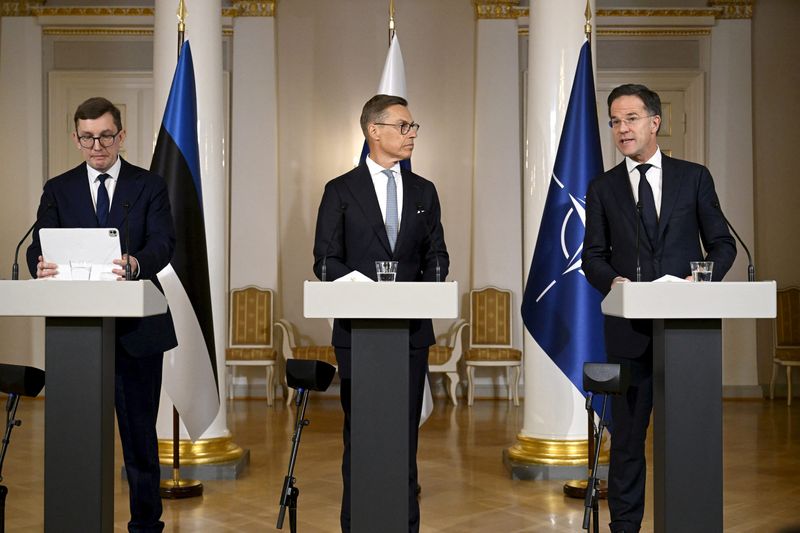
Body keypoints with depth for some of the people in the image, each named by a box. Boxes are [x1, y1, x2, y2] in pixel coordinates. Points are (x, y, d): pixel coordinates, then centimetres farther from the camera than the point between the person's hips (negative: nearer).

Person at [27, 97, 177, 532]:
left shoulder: (149, 186, 4)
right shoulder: (58, 190, 10)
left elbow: (163, 243, -10)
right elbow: (39, 247, 0)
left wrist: (135, 263, -33)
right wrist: (41, 266, -25)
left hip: (137, 328, -2)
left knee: (140, 429, 6)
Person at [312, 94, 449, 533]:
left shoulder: (423, 191, 11)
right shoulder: (341, 191, 1)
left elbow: (437, 255, 11)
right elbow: (326, 260, -2)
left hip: (412, 328, 3)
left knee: (406, 431, 7)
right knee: (360, 431, 7)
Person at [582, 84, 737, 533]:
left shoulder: (694, 177, 7)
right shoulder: (603, 188, 9)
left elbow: (722, 243, 8)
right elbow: (593, 256, 7)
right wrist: (612, 281, -14)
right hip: (630, 327, 0)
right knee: (627, 432, 6)